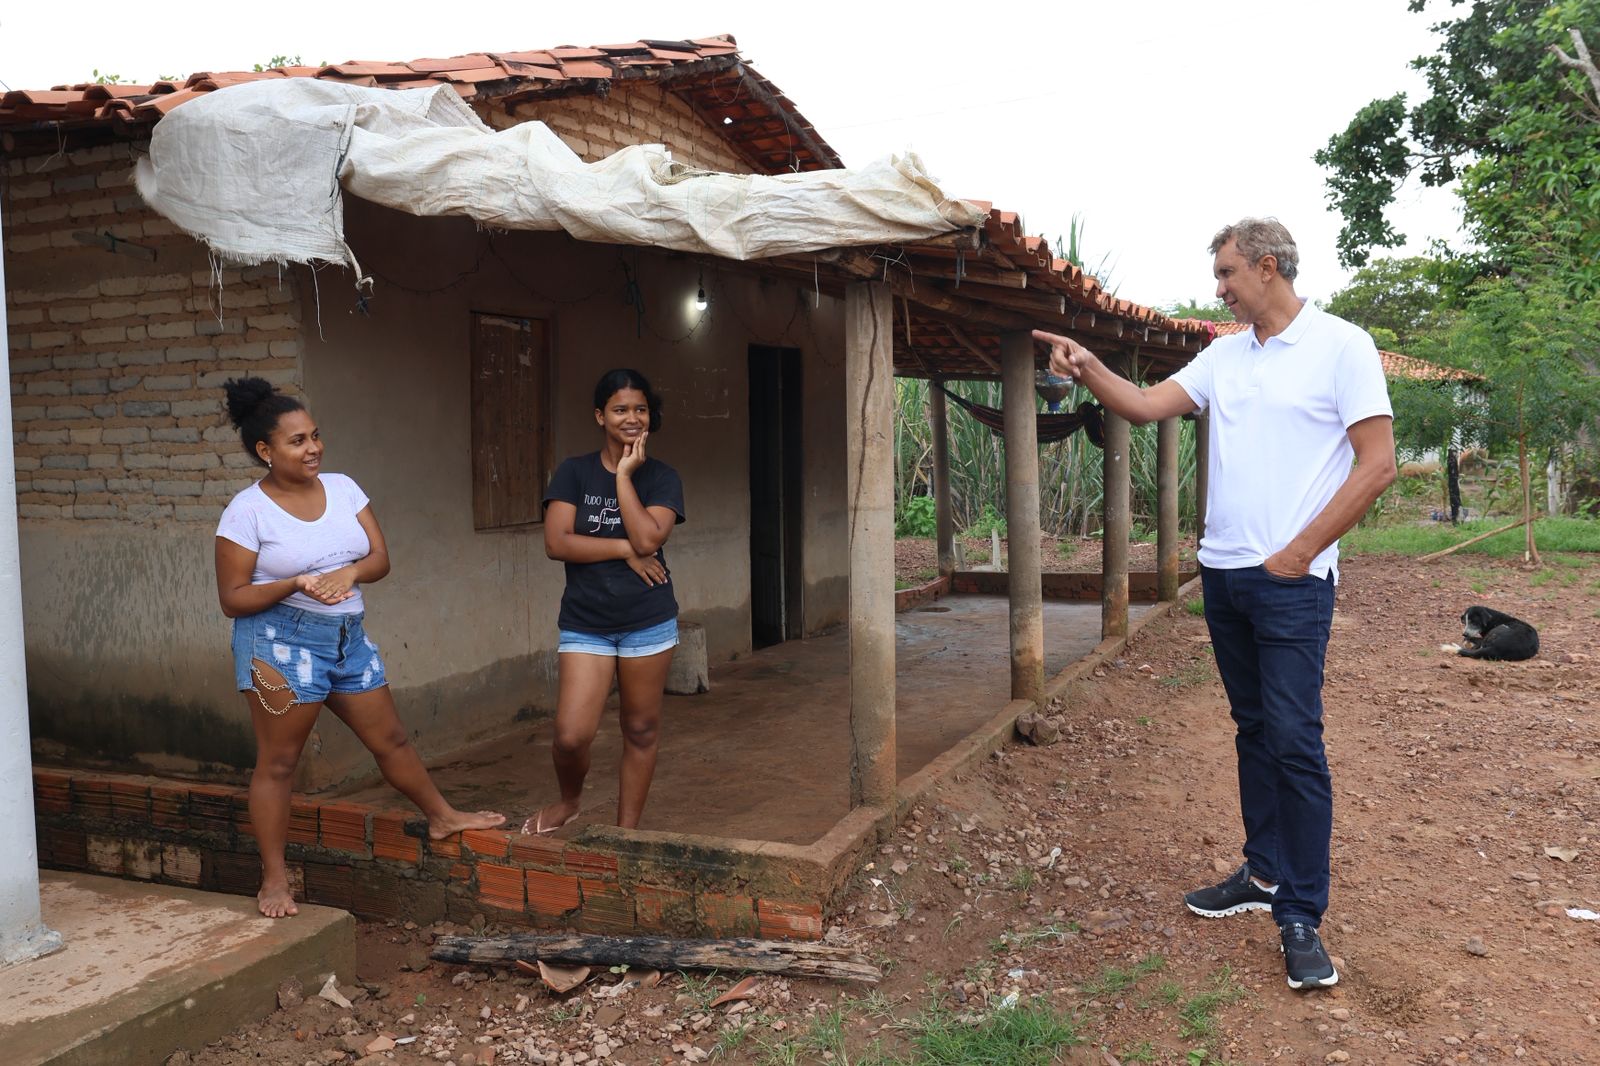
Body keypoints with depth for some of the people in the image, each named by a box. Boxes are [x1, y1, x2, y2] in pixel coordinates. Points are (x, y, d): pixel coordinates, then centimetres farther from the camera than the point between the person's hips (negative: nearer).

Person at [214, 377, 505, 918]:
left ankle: (442, 817, 34)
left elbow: (380, 558, 3)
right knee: (278, 762, 2)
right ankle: (274, 879, 14)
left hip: (349, 637, 5)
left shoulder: (342, 488, 5)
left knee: (391, 739, 16)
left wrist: (348, 572, -19)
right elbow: (232, 598, -9)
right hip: (281, 641, -5)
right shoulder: (247, 510, -10)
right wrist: (297, 584, -23)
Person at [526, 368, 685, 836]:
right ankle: (568, 802, 25)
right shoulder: (574, 472, 1)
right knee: (571, 735, -7)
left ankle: (627, 829, 26)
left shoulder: (661, 477, 1)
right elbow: (557, 542, -10)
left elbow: (648, 538, -17)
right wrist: (625, 549, -12)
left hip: (648, 622, 1)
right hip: (585, 623, 0)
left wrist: (625, 475, -12)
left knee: (641, 729, 9)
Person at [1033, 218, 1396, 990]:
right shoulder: (1224, 355, 12)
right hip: (1223, 571, 7)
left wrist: (1299, 551, -13)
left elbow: (1377, 464, -11)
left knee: (1294, 738, -8)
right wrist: (1088, 368, -8)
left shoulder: (1341, 347, -7)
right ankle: (1265, 873, 27)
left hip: (1292, 579, -7)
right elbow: (1146, 406, 8)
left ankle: (1301, 915, 2)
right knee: (1253, 729, 14)